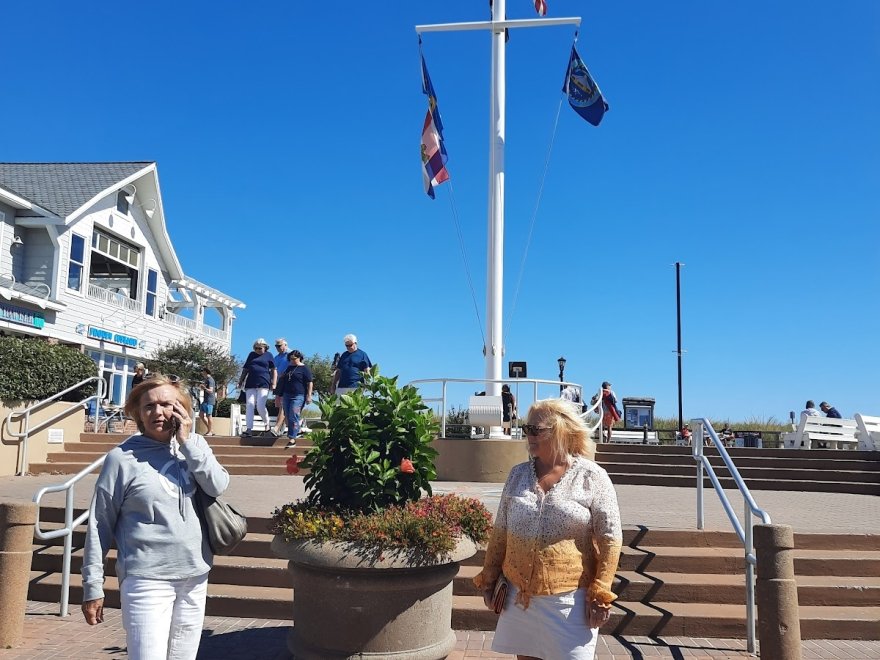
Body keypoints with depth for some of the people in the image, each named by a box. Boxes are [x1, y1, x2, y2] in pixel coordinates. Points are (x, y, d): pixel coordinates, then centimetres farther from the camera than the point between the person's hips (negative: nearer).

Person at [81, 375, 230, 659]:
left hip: (195, 576, 4)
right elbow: (100, 525, -4)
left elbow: (218, 486, -10)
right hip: (147, 578, -4)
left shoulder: (195, 446, 4)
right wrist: (93, 586, -4)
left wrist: (187, 441, -14)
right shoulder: (123, 457, -8)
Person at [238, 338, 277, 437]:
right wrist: (241, 381, 18)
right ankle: (249, 429, -8)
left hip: (263, 384, -4)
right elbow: (245, 369, 24)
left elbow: (274, 370, 7)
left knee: (260, 406, -15)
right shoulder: (252, 355, 19)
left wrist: (273, 383, -3)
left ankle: (268, 426, 6)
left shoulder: (268, 355, 9)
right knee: (249, 406, -5)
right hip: (250, 384, 4)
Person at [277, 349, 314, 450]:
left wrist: (309, 396, -13)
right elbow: (283, 381, 26)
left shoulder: (304, 369, -3)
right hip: (287, 395, 7)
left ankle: (292, 439, -12)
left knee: (293, 417, -12)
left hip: (298, 396, -7)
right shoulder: (289, 368, 18)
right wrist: (281, 394, 23)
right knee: (289, 417, 5)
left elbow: (310, 383, -7)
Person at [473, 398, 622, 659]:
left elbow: (610, 539, -8)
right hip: (520, 595, 4)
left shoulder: (592, 477, -9)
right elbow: (500, 530, 9)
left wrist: (600, 595, -10)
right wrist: (489, 578, 9)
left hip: (569, 599, -4)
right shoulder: (518, 474, 3)